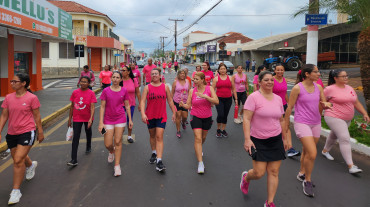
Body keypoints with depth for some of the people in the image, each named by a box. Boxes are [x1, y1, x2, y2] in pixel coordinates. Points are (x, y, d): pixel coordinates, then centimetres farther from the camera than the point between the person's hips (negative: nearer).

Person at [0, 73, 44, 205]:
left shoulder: (32, 98, -9)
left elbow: (37, 116, -3)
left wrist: (40, 132, 1)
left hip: (27, 132, -6)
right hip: (12, 133, 6)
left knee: (18, 161, -11)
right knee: (17, 158, 20)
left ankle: (16, 191, 1)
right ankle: (31, 165, 56)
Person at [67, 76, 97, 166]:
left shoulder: (91, 93, -11)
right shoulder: (75, 92, -4)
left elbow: (92, 107, -18)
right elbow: (72, 106, 4)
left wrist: (91, 119, -29)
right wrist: (70, 118, 6)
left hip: (88, 118, 0)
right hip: (77, 118, 1)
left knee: (88, 132, 23)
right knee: (75, 137, -6)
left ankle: (88, 147, 52)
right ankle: (74, 160, -7)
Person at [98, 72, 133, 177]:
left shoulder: (124, 91, 0)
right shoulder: (106, 91, -3)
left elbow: (127, 106, 7)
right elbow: (102, 107, -2)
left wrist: (130, 120, 5)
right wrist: (101, 122, -7)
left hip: (120, 118, 0)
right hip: (108, 119, 0)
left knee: (118, 142, 0)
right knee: (108, 144, -1)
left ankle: (117, 166, 10)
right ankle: (111, 152, 37)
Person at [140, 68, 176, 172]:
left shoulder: (165, 87, 2)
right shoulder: (147, 87, 0)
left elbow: (170, 101, 8)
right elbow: (142, 101, -8)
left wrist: (174, 113, 8)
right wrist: (143, 113, -22)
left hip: (161, 116, -1)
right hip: (150, 116, 1)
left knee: (159, 137, -9)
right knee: (152, 135, 16)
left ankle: (159, 161, -11)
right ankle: (154, 153, 38)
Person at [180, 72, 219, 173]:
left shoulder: (209, 88, -6)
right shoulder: (192, 91, -4)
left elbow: (216, 101, -16)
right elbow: (188, 106, -2)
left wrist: (205, 96, -27)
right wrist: (183, 105, -25)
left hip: (207, 117, 2)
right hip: (196, 117, -2)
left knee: (203, 137, 20)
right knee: (198, 138, -13)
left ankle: (199, 149, 53)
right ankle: (200, 163, -11)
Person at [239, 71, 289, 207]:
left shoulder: (278, 99, 8)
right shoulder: (254, 97, -11)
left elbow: (281, 120, 17)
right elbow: (246, 119, -15)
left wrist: (284, 138, 19)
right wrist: (247, 139, -22)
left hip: (276, 140, 5)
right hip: (258, 141, -5)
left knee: (274, 172, 3)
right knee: (259, 173, -4)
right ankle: (246, 177, 31)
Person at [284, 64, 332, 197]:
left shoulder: (318, 87, 6)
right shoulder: (297, 88, -11)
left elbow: (324, 103, 14)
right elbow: (289, 108, -7)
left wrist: (326, 105, -11)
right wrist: (286, 125, -3)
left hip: (316, 123, 6)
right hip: (301, 123, -6)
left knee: (307, 151, 18)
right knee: (312, 154, -14)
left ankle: (301, 174, 39)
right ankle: (307, 181, 7)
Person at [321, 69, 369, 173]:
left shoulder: (350, 89, 9)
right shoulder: (330, 89, -13)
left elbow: (356, 103, 14)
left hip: (347, 119, 8)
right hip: (334, 118, -8)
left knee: (334, 136, 23)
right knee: (345, 139, -15)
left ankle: (325, 151, 47)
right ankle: (350, 166, -15)